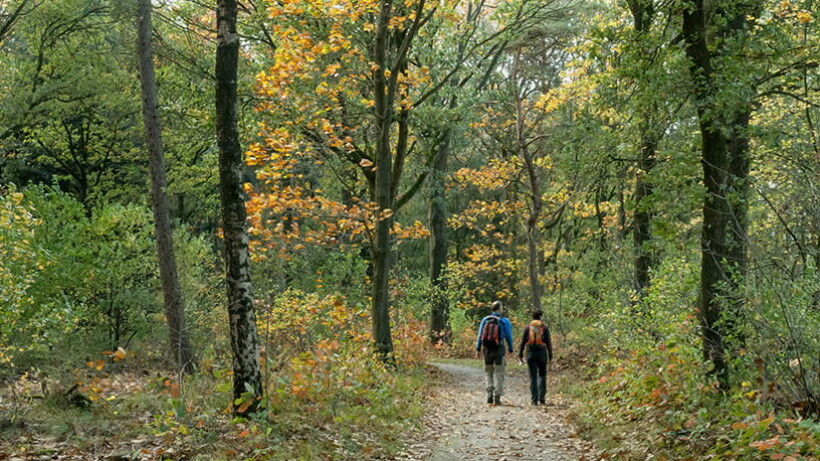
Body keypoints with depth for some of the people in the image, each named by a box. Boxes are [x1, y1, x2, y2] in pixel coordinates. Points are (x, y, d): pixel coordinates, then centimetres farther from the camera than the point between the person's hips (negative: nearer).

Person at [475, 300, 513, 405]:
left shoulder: (485, 320, 5)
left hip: (487, 349, 3)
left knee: (488, 373, 13)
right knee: (499, 374, 3)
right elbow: (509, 337, -1)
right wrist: (510, 350, 10)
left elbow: (480, 335, 1)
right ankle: (497, 398, -2)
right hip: (499, 349, -3)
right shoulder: (504, 321, -2)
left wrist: (478, 349, 0)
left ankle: (489, 396, 3)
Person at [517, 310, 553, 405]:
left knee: (533, 377, 3)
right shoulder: (545, 328, 0)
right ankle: (541, 397, 2)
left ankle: (534, 400, -2)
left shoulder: (527, 327, 2)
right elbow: (548, 342, -1)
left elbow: (522, 341, 0)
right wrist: (550, 355, 5)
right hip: (542, 353, 0)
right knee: (542, 375, 15)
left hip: (530, 353, 0)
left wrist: (520, 354, 6)